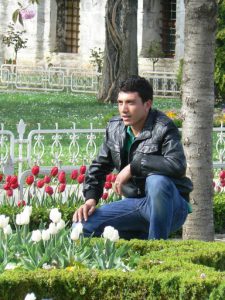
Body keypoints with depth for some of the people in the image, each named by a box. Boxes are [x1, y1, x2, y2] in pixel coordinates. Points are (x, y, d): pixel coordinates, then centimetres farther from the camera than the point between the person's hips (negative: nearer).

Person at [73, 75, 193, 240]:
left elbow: (177, 165, -34)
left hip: (170, 206, -6)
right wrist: (91, 199, 0)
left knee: (157, 181, -40)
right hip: (135, 204, 6)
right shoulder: (115, 127, 4)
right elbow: (99, 166, 16)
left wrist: (133, 167, -26)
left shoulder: (164, 128, -16)